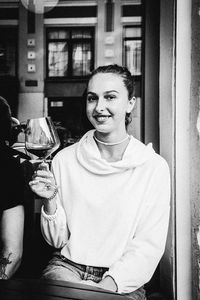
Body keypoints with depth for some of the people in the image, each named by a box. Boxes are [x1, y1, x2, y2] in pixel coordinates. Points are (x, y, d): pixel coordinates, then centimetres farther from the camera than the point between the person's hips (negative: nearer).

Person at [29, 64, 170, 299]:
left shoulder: (154, 166, -5)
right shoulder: (64, 159, 0)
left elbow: (149, 245, -5)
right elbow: (57, 240, 5)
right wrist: (50, 201, -13)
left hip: (121, 281, 1)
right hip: (67, 267, 0)